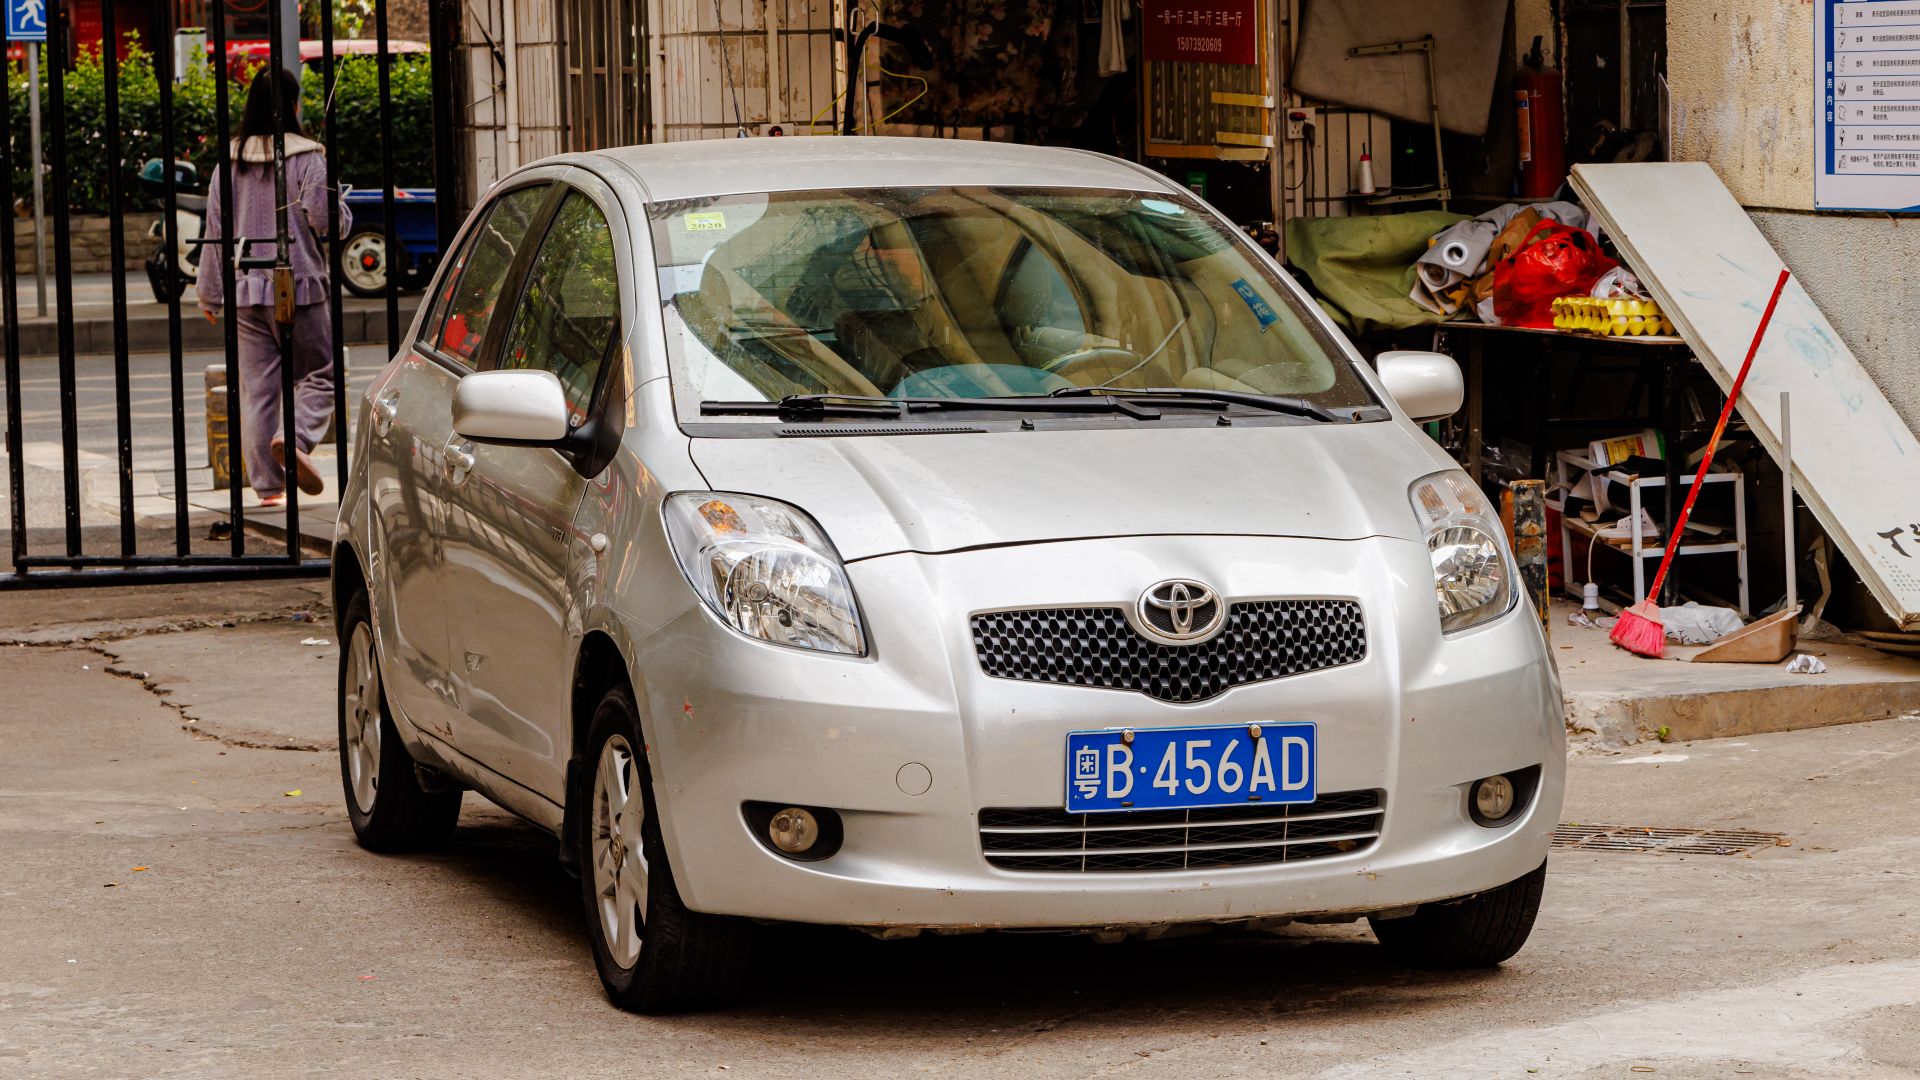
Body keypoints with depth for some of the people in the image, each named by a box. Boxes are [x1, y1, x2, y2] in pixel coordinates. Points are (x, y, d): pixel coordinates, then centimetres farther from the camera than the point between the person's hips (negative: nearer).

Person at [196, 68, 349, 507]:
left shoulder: (231, 161, 6)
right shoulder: (307, 158, -7)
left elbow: (216, 227, 8)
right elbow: (325, 219, -13)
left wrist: (211, 292, 14)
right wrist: (339, 204, 11)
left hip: (245, 289, 4)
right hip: (299, 287, -4)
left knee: (256, 387, 5)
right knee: (318, 373, 5)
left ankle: (267, 485, 3)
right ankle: (294, 437, -22)